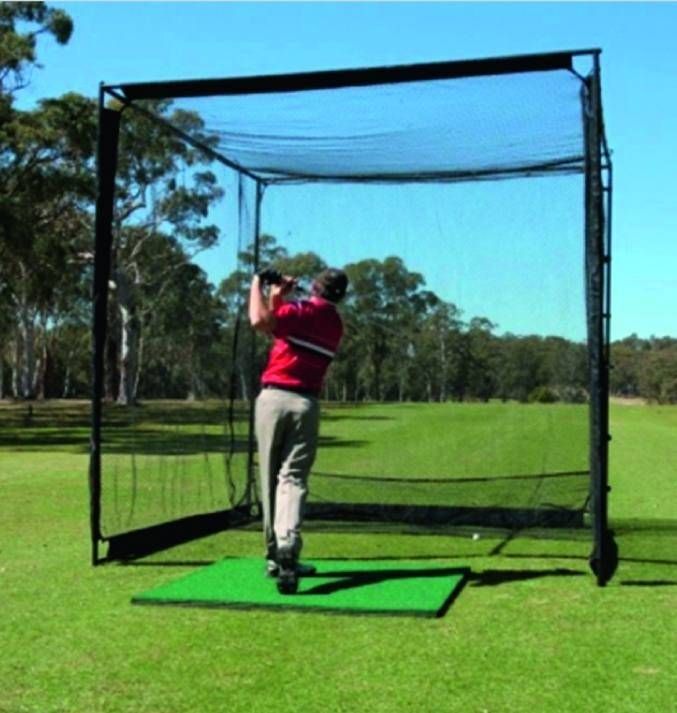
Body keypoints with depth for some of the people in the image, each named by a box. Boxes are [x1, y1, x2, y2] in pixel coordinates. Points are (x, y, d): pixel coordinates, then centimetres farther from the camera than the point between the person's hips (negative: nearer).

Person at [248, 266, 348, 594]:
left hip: (272, 398, -3)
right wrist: (281, 298, 14)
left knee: (270, 477, 9)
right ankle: (288, 545, -28)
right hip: (306, 404, 3)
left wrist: (258, 284, -8)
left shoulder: (300, 311, -4)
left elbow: (260, 321, -22)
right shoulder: (335, 324, 15)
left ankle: (274, 554, 17)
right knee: (293, 478, -4)